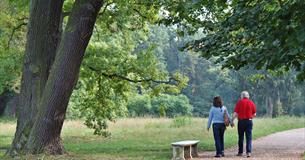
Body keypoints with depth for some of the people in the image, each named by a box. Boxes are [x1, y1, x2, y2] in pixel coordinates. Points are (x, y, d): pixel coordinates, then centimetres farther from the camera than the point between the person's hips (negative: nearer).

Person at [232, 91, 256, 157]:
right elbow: (254, 114, 6)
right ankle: (248, 152, -9)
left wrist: (232, 120, 0)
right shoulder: (251, 103, 3)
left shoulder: (239, 102, -2)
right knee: (249, 137, 1)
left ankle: (240, 152, 15)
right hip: (249, 121, 1)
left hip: (241, 121, -1)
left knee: (241, 137, 10)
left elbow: (235, 113, -8)